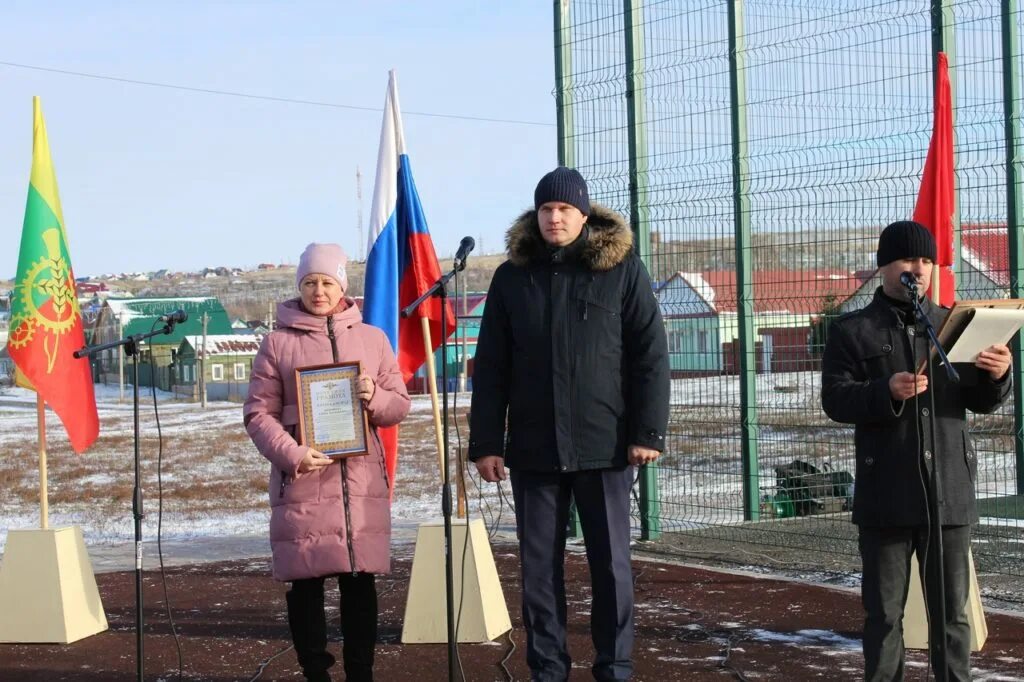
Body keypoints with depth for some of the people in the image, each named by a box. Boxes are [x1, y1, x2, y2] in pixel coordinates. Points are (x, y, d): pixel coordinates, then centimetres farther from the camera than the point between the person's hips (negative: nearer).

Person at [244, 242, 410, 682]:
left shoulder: (372, 339, 12)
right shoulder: (277, 343, 5)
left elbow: (400, 406, 14)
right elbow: (258, 413, 2)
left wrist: (375, 397, -8)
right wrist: (292, 455, -14)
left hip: (362, 478, 2)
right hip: (302, 481, -2)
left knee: (360, 580, 2)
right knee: (305, 582, -1)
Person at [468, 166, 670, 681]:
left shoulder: (622, 268, -1)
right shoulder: (512, 276, 6)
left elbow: (650, 354, -3)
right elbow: (490, 368, 6)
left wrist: (647, 432, -9)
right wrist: (485, 442, 1)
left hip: (604, 445, -2)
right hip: (533, 448, 2)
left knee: (610, 564, 4)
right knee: (539, 567, 6)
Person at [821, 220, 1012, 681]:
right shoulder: (851, 331, 4)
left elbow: (981, 402, 10)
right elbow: (834, 399, -6)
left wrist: (996, 375, -13)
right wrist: (886, 392, -24)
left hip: (948, 490, 2)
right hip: (886, 494, -2)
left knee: (951, 611, 7)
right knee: (884, 612, 5)